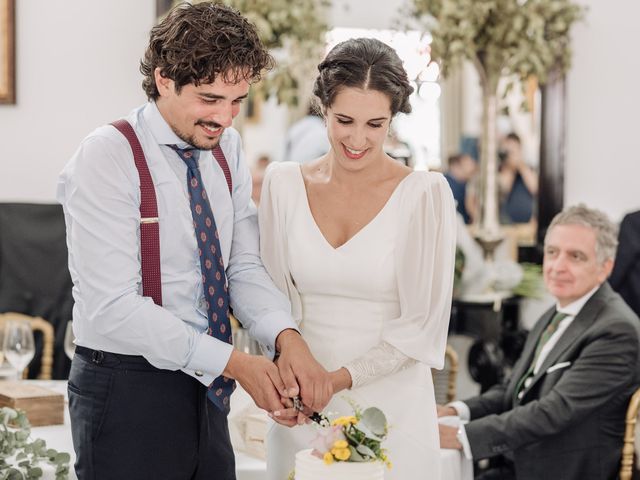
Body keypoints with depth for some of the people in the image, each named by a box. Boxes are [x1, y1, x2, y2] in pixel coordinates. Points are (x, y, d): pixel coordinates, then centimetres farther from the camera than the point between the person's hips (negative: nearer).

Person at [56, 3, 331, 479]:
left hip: (204, 387, 6)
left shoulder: (227, 146, 5)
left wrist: (288, 337, -17)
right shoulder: (107, 157, -16)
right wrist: (233, 362, -23)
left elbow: (244, 266, 3)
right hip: (126, 390, -6)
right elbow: (114, 307, -21)